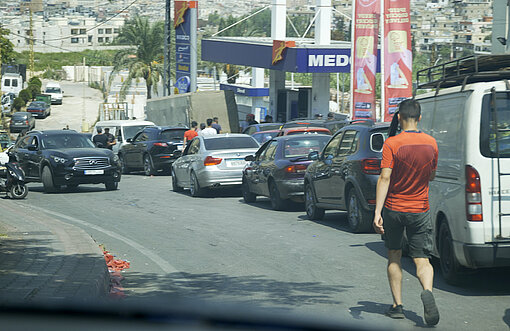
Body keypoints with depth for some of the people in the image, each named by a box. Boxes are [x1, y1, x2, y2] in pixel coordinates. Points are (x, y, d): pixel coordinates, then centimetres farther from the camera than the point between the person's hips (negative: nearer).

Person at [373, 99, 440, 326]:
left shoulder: (392, 144, -12)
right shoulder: (431, 143, 0)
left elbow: (384, 178, -18)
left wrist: (377, 212, -20)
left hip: (394, 208, -2)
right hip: (420, 211, 2)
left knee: (394, 257, 15)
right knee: (422, 260, 2)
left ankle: (397, 305, 14)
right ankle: (427, 291, -27)